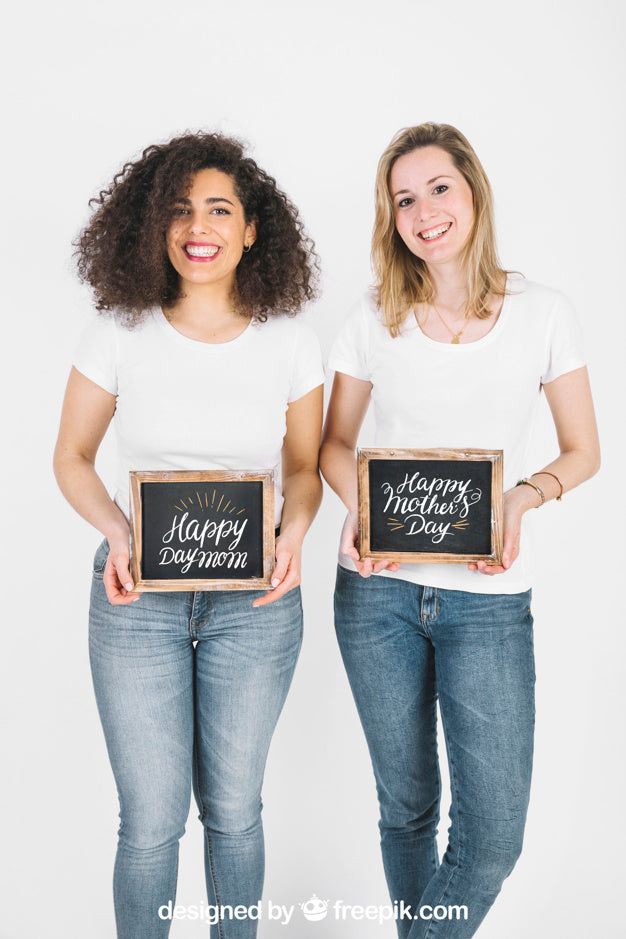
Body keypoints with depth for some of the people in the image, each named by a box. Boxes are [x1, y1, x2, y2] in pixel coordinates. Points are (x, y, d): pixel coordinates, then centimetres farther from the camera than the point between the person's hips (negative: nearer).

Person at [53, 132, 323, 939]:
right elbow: (71, 457, 4)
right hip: (137, 597, -1)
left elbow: (304, 467, 8)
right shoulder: (119, 335, -5)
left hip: (255, 600, 1)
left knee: (233, 809, 15)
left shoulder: (290, 343, -2)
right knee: (152, 820, 7)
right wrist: (116, 533, -14)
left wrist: (293, 532, -13)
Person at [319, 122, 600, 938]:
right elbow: (335, 442, 9)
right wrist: (357, 510, -11)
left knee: (494, 833, -2)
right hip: (377, 589, 1)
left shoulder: (541, 313, -2)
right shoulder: (376, 317, 2)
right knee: (406, 805, 15)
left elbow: (583, 451, 5)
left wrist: (523, 496, -15)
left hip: (489, 597, -1)